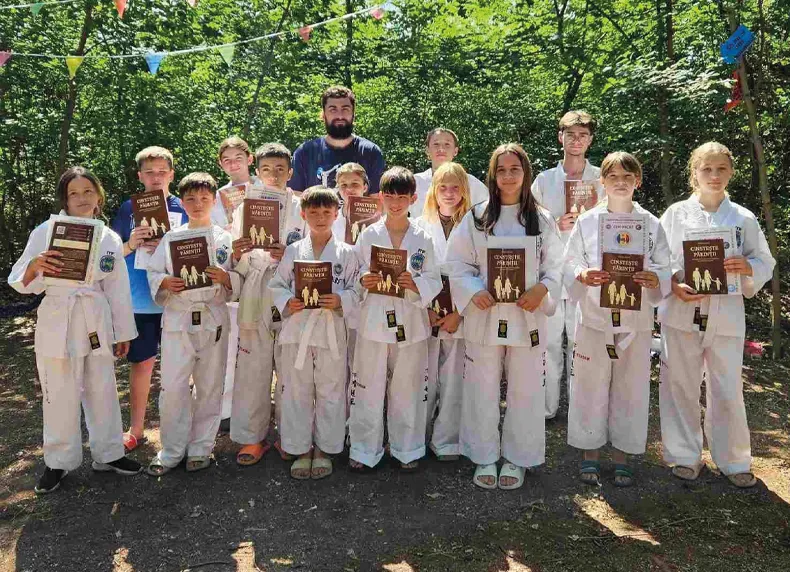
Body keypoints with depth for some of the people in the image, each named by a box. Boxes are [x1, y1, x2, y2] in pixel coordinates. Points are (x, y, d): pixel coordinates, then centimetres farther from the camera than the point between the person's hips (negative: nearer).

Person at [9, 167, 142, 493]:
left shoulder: (110, 239, 4)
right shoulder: (46, 232, -5)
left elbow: (117, 289, 8)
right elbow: (20, 283, -5)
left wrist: (123, 333, 9)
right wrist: (34, 266, -28)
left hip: (97, 323, 3)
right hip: (57, 324, -2)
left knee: (103, 391, 12)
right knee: (60, 395, 7)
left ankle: (108, 453, 30)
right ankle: (58, 461, 26)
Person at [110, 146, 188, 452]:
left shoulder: (183, 208, 3)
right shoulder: (129, 208, 6)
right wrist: (130, 245, -14)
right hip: (139, 299, 1)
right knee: (141, 362, 8)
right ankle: (136, 429, 22)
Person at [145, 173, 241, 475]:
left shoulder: (226, 239, 4)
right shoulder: (171, 238, 8)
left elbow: (241, 280, 2)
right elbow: (153, 273, 8)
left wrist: (225, 278, -18)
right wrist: (165, 283, -13)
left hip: (213, 319, 0)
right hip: (177, 319, 1)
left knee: (209, 387, 7)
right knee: (173, 387, -1)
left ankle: (201, 447, 23)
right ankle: (171, 450, 16)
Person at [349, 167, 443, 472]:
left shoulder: (423, 238, 3)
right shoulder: (369, 235, 3)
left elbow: (435, 282, 2)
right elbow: (353, 275, 7)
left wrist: (415, 284, -17)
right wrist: (364, 282, -14)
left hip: (411, 323, 0)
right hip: (374, 320, 0)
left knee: (408, 389, 10)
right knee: (368, 389, 5)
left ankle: (407, 449, 28)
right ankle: (365, 450, 22)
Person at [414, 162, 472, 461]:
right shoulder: (420, 226, 7)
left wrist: (458, 313, -9)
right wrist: (425, 310, -8)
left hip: (459, 317, 0)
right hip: (424, 315, 1)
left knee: (453, 381, 5)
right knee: (424, 381, 5)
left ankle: (446, 442, 17)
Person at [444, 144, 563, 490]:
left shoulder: (542, 221, 4)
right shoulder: (476, 217, 2)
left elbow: (555, 266, 4)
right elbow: (456, 263, 1)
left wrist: (542, 288, -15)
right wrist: (474, 292, -14)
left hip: (527, 316, 1)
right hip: (485, 315, 0)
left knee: (524, 390, 8)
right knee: (483, 390, 7)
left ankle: (517, 459, 26)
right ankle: (485, 458, 24)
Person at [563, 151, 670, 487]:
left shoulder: (651, 224, 3)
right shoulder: (586, 222, 0)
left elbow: (664, 270, 3)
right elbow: (570, 265, 0)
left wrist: (655, 280, -19)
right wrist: (584, 276, -21)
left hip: (635, 321, 1)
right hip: (594, 318, -1)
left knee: (630, 389, 9)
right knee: (591, 388, 6)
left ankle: (622, 456, 27)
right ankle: (590, 455, 24)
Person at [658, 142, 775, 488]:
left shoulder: (743, 219, 5)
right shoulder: (676, 213, 2)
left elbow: (765, 263, 8)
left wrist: (747, 267, -14)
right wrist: (674, 285, -14)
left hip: (726, 314, 1)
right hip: (681, 312, 0)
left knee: (728, 390, 5)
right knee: (681, 386, 7)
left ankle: (733, 460, 25)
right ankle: (685, 455, 24)